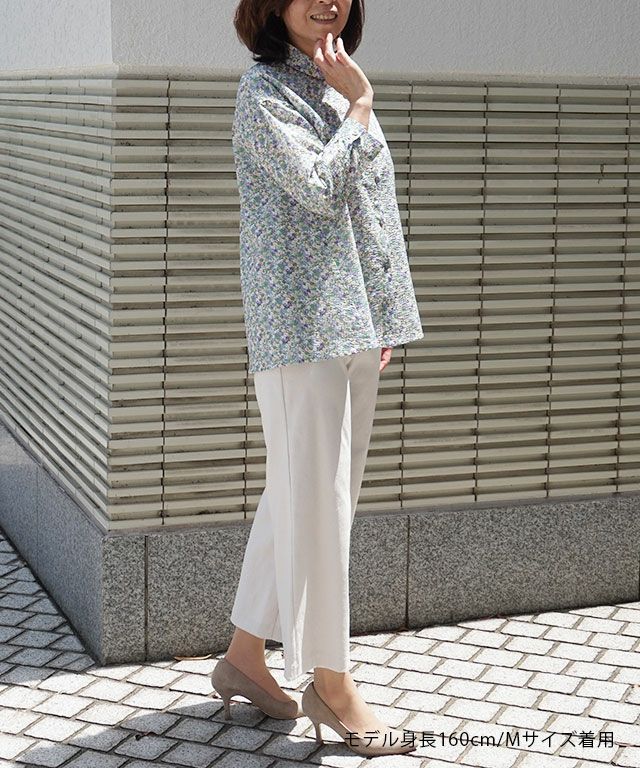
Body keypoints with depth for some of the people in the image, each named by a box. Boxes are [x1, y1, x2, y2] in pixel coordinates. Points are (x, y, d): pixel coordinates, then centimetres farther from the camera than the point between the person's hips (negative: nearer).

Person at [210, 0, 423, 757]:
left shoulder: (341, 87, 18)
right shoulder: (263, 88, -5)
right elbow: (321, 188, -18)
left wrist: (383, 321, 18)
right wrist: (360, 106, -7)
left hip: (353, 326, 8)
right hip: (298, 324, -8)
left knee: (300, 497, 13)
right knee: (315, 503, -4)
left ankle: (244, 654, 24)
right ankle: (331, 684, 6)